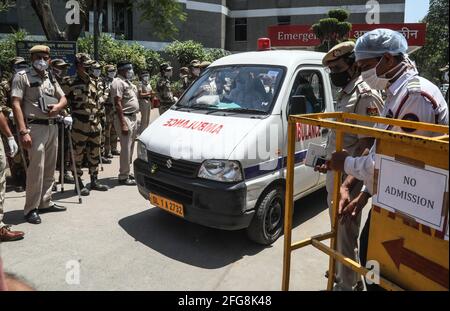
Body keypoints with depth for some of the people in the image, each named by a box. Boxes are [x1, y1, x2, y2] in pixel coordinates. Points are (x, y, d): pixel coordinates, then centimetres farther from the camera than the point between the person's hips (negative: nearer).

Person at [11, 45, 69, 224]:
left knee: (49, 168, 11)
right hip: (35, 127, -7)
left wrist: (58, 106, -8)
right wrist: (23, 131, -20)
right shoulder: (22, 77, -4)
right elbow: (16, 104, -11)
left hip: (52, 127, 7)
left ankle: (45, 203, 22)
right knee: (36, 168, -9)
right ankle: (31, 209, 1)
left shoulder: (51, 78, 16)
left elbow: (63, 99, 18)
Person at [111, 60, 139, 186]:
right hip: (125, 118, -10)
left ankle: (127, 172, 26)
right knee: (126, 148, -6)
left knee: (130, 147, 15)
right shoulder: (118, 82, -12)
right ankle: (123, 177, 2)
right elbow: (118, 104, -19)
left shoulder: (127, 82, 17)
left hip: (133, 118, 10)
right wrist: (123, 124, -24)